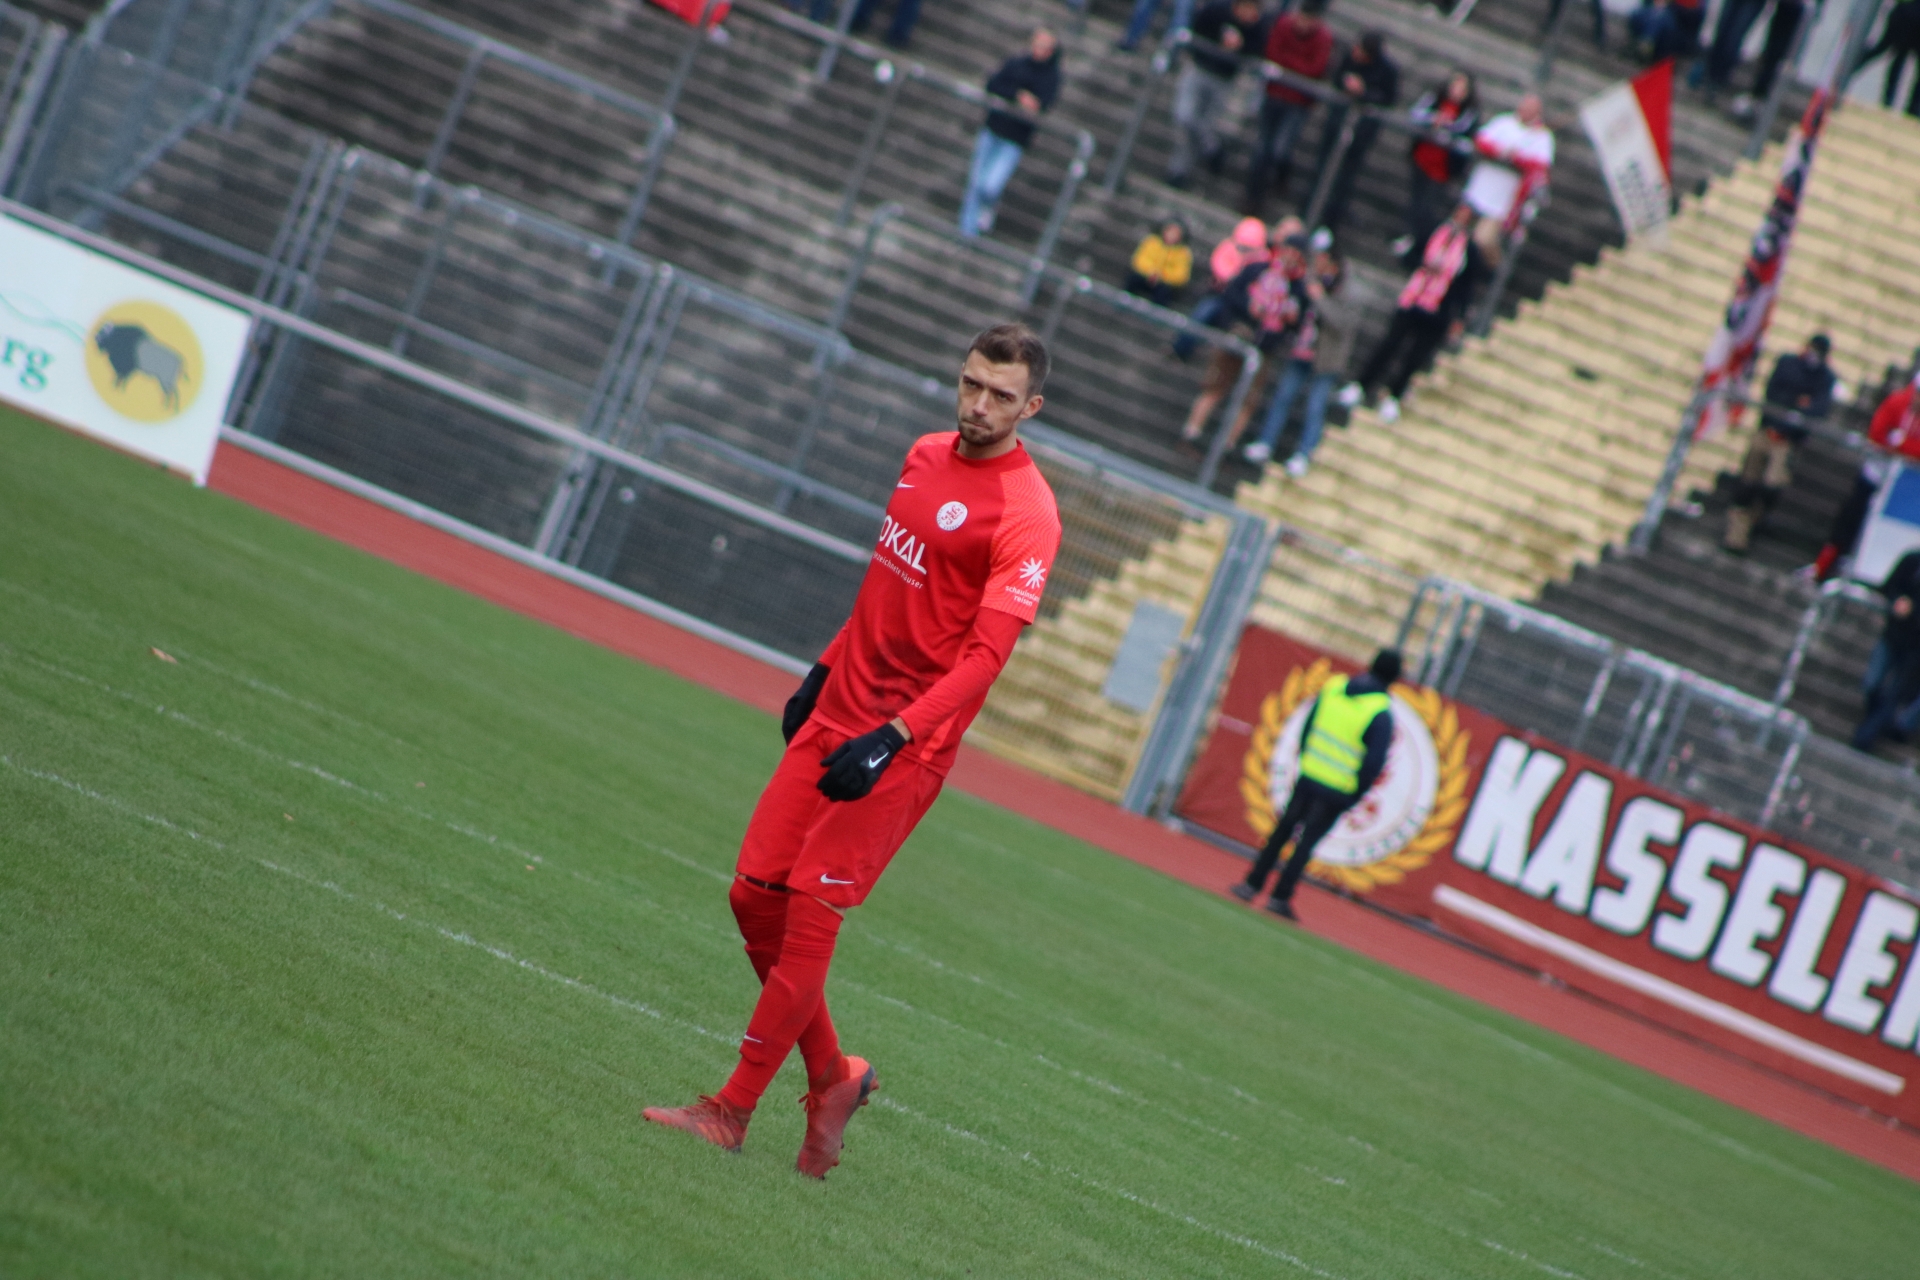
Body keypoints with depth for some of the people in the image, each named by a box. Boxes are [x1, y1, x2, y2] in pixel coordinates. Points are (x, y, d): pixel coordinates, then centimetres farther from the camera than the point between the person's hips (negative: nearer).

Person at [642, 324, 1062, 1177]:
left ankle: (735, 1109, -1)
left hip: (906, 748, -8)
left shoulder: (1025, 515, -15)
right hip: (838, 713, 8)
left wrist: (892, 737, -30)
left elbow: (986, 653, -22)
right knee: (755, 896, 5)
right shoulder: (925, 457, 11)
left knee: (809, 914, -9)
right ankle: (831, 1077, 20)